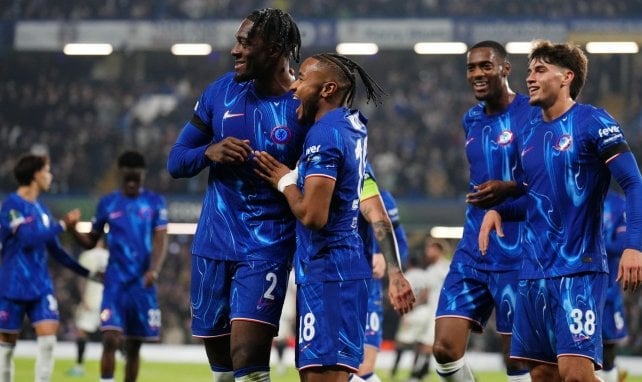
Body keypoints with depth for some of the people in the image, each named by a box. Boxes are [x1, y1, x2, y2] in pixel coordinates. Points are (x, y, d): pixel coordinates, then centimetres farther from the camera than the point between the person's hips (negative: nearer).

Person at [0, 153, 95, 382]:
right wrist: (62, 224, -19)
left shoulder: (41, 209, 11)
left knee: (48, 337, -9)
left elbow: (55, 250, 17)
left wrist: (87, 273, 16)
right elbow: (28, 238, -23)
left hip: (41, 286, 5)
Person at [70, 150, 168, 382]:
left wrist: (154, 270, -22)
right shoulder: (107, 203, 5)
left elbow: (161, 241, -4)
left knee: (134, 346, 9)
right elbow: (91, 242, 9)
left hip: (142, 283, 1)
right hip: (115, 281, -1)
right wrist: (73, 231, -12)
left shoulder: (155, 202, 3)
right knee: (110, 338, -16)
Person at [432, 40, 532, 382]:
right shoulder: (471, 120, 14)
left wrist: (509, 188, -24)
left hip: (516, 256, -6)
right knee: (444, 350, -4)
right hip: (472, 254, 6)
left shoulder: (531, 114, -9)